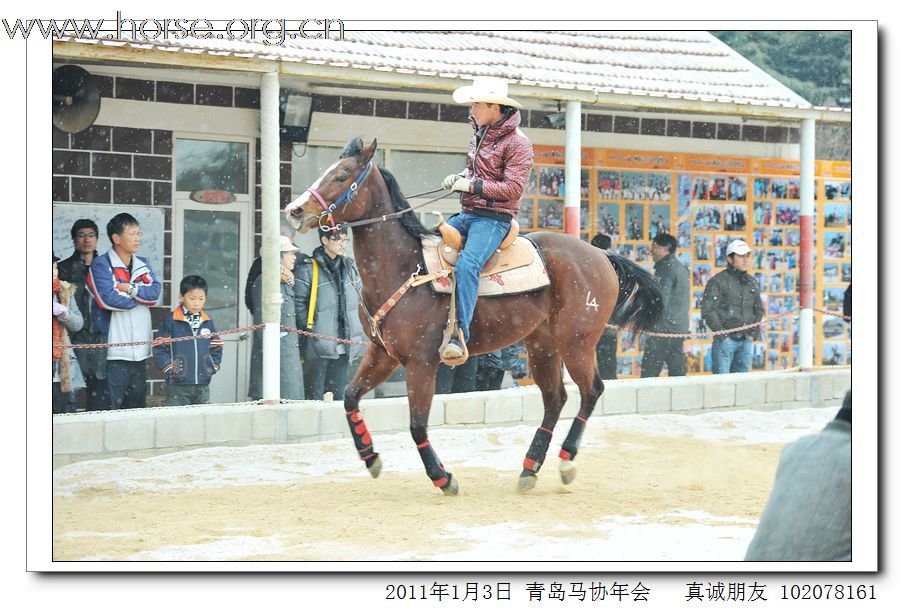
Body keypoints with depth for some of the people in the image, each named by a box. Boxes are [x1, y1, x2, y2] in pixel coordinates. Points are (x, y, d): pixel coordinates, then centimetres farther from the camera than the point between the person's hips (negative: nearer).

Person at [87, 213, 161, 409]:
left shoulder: (142, 264, 15)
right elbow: (109, 299, -18)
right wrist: (141, 297, -4)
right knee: (112, 405, -6)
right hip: (115, 351, -7)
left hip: (140, 348, 7)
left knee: (137, 404, 13)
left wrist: (131, 289, -14)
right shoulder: (101, 264, -6)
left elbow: (155, 291, 1)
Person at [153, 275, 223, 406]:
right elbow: (160, 348, -5)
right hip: (178, 386, -4)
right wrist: (169, 368, -13)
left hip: (203, 385, 4)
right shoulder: (171, 321, -4)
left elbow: (217, 348, 16)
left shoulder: (208, 322, 10)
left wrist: (212, 367, 3)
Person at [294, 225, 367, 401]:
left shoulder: (350, 267, 14)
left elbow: (358, 301, 20)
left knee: (338, 396, 11)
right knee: (315, 397, -4)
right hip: (318, 345, -6)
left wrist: (358, 337, 13)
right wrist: (308, 330, -16)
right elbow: (299, 304, -8)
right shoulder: (308, 268, -5)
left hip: (344, 345, 6)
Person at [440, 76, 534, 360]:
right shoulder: (479, 133, 14)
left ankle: (460, 335, -36)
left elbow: (513, 187, -18)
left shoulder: (517, 142, -12)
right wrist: (460, 177, 7)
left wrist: (472, 186, -19)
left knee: (466, 265, -31)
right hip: (466, 214, 9)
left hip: (493, 219, -9)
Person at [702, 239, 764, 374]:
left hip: (746, 341, 6)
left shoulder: (752, 282, 15)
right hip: (725, 340, -6)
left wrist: (753, 332, 8)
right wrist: (721, 333, -13)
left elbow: (759, 309, 23)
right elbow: (708, 311, -8)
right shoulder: (717, 281, -4)